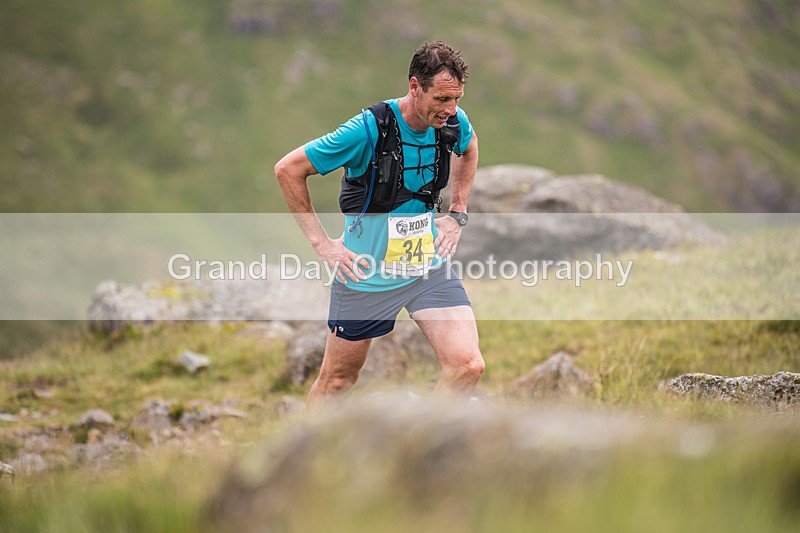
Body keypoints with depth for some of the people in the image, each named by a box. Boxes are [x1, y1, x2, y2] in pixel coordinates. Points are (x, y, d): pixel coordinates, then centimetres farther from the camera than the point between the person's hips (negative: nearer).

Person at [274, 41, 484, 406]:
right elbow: (288, 169, -14)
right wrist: (321, 243, -12)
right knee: (338, 379, 12)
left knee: (468, 366, -15)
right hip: (367, 274, -4)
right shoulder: (368, 129, -23)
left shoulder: (454, 122, -7)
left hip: (430, 265, 4)